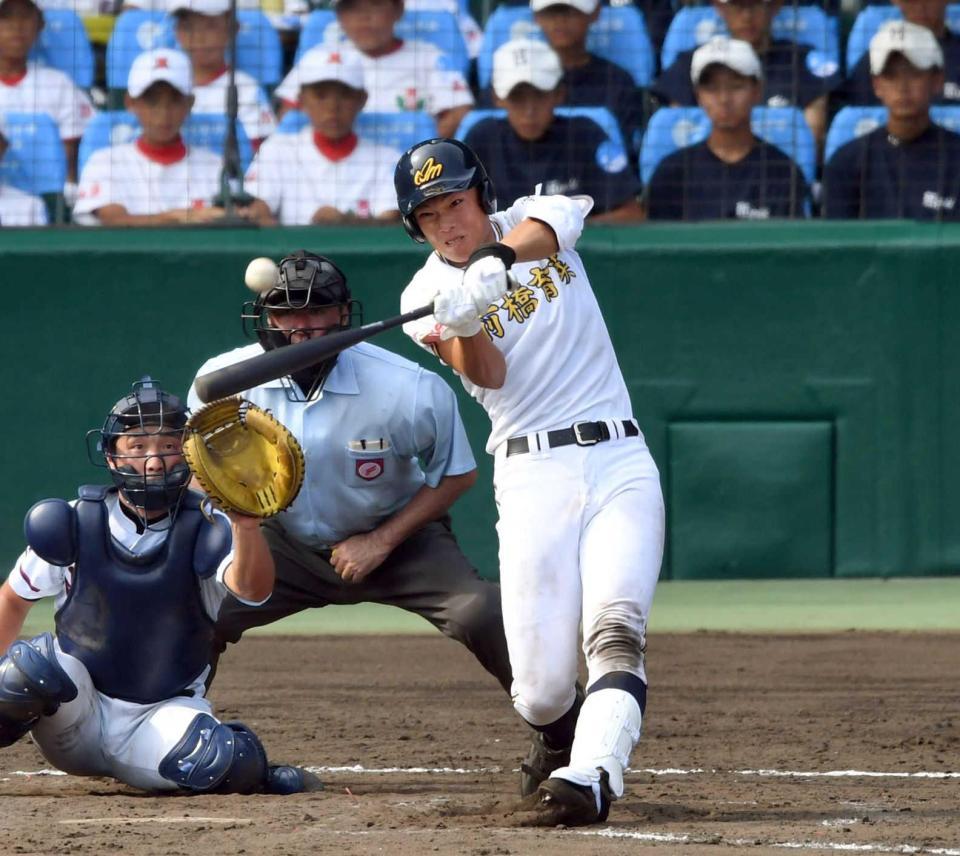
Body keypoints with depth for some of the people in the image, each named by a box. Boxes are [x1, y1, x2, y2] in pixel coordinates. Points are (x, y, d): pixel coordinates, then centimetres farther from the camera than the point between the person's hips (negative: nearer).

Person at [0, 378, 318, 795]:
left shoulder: (204, 533, -10)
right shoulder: (74, 525, -6)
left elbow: (252, 589, -32)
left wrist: (245, 522, -51)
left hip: (163, 713, 0)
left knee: (222, 762, -30)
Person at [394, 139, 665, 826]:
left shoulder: (537, 218, 9)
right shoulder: (428, 296, 4)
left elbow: (539, 228, -16)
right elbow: (487, 375, -12)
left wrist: (497, 258, -37)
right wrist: (467, 320, -34)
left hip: (619, 464, 0)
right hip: (532, 477, 0)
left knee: (616, 632, -24)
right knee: (541, 691, -7)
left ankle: (590, 777, -40)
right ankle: (558, 741, 27)